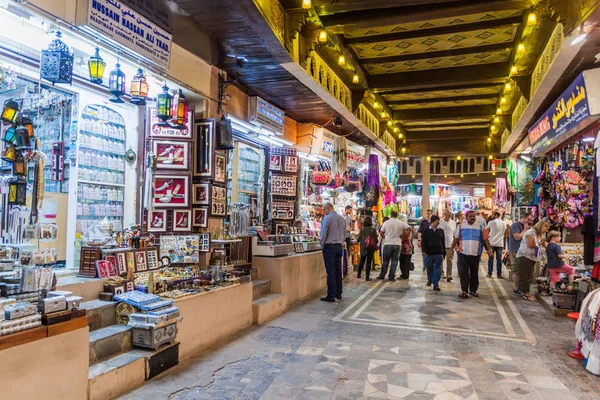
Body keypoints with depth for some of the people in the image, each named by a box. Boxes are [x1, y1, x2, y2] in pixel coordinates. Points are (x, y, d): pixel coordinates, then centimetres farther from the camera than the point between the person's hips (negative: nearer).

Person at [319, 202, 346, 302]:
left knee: (330, 271, -5)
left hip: (329, 246, -7)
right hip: (339, 247, 7)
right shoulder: (342, 219, 9)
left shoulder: (327, 218, -13)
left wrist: (322, 246, -1)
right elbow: (344, 235, 14)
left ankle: (331, 295, -3)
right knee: (338, 270, 13)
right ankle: (338, 293, 20)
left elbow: (323, 234, -13)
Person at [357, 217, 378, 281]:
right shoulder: (373, 229, -10)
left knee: (362, 261, 19)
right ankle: (367, 277, 4)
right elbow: (376, 240, -11)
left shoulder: (362, 229, -3)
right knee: (368, 262, 4)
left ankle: (358, 274, 28)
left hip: (363, 248, 3)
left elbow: (358, 239, -2)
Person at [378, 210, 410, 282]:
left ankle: (382, 275, 16)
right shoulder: (401, 223, 1)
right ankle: (391, 277, 5)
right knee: (394, 261, 6)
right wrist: (402, 235, 4)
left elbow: (381, 232, -1)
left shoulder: (386, 222, -2)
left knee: (385, 261, 10)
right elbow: (409, 229, -3)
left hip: (388, 244, 0)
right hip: (397, 244, 1)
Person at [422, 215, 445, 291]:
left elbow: (443, 242, 9)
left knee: (437, 270, -1)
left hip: (438, 254, 1)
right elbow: (424, 242, -1)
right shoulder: (427, 230, 1)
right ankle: (430, 280, 34)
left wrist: (444, 254, 8)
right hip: (429, 253, -1)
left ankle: (436, 284, 5)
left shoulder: (441, 231, 7)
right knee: (429, 269, 11)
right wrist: (424, 250, -13)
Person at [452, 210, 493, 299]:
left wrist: (489, 249, -8)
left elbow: (485, 239, 5)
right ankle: (464, 291, -2)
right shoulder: (461, 226, 5)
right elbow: (456, 238, 7)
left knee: (474, 273, 11)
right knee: (463, 273, -4)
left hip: (476, 254, 1)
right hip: (463, 253, -1)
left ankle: (473, 290, 22)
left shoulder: (480, 227, 6)